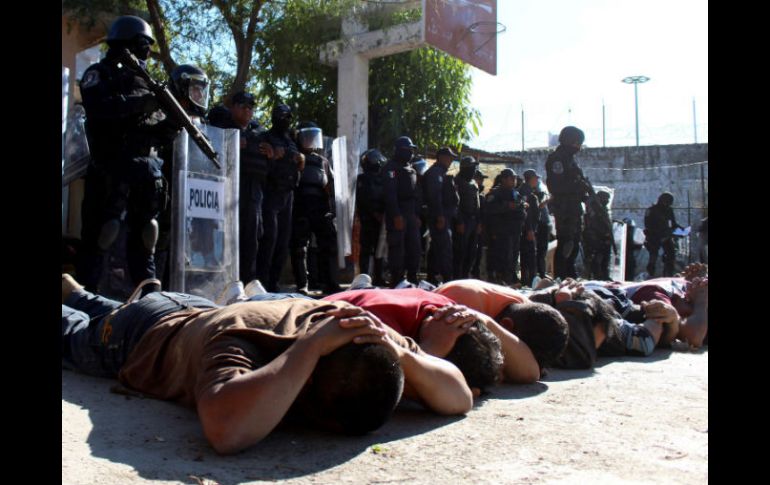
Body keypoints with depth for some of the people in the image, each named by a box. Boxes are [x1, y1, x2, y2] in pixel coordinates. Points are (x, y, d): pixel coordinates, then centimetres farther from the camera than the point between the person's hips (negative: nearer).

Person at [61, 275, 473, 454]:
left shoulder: (357, 331, -34)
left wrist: (401, 353, -51)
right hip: (139, 333, -4)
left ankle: (72, 290, 61)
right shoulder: (237, 338, -49)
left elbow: (460, 398, -32)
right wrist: (311, 346, -62)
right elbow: (226, 430, -71)